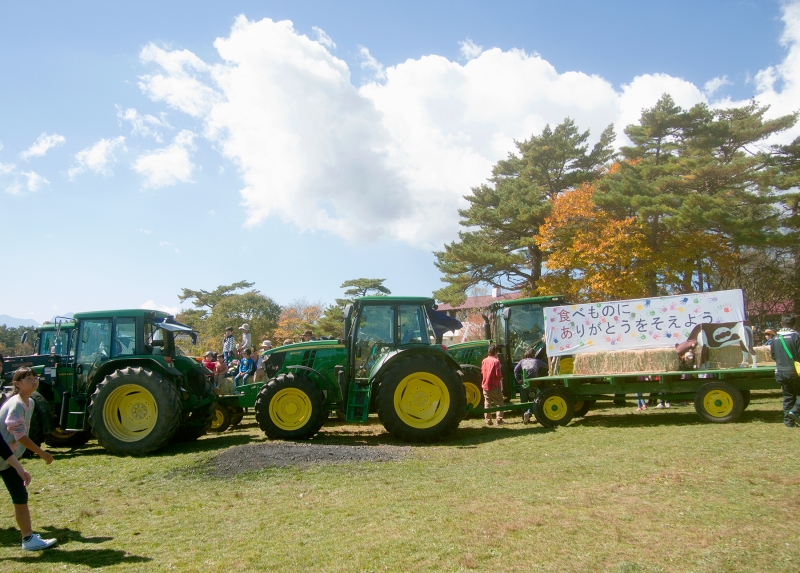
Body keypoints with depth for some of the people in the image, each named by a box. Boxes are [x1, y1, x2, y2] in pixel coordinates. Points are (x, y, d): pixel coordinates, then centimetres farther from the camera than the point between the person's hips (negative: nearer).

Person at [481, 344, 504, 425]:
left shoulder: (484, 361, 2)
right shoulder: (496, 361, -15)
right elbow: (498, 374, -18)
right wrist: (501, 378, 2)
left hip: (485, 385, 5)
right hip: (495, 386, -5)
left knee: (487, 403, 10)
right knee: (499, 403, 9)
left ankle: (488, 421, 10)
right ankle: (499, 420, 5)